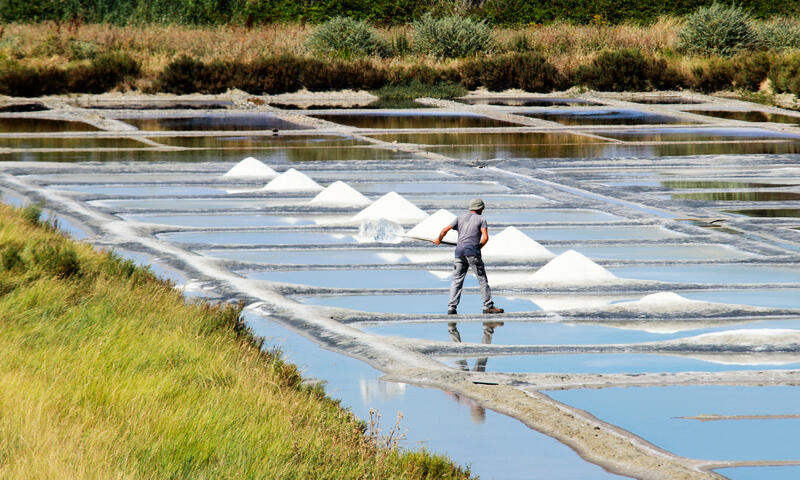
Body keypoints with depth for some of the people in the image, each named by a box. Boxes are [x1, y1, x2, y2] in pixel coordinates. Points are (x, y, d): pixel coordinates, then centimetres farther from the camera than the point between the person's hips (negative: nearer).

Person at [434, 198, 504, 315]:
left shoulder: (460, 218, 17)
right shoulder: (481, 219, 5)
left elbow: (445, 230, 11)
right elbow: (485, 237, -7)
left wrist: (438, 240, 28)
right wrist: (479, 247, 9)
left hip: (459, 251, 4)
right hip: (472, 251, -4)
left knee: (457, 280, 5)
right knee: (482, 279, 3)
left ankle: (451, 307, -4)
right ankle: (488, 306, 2)